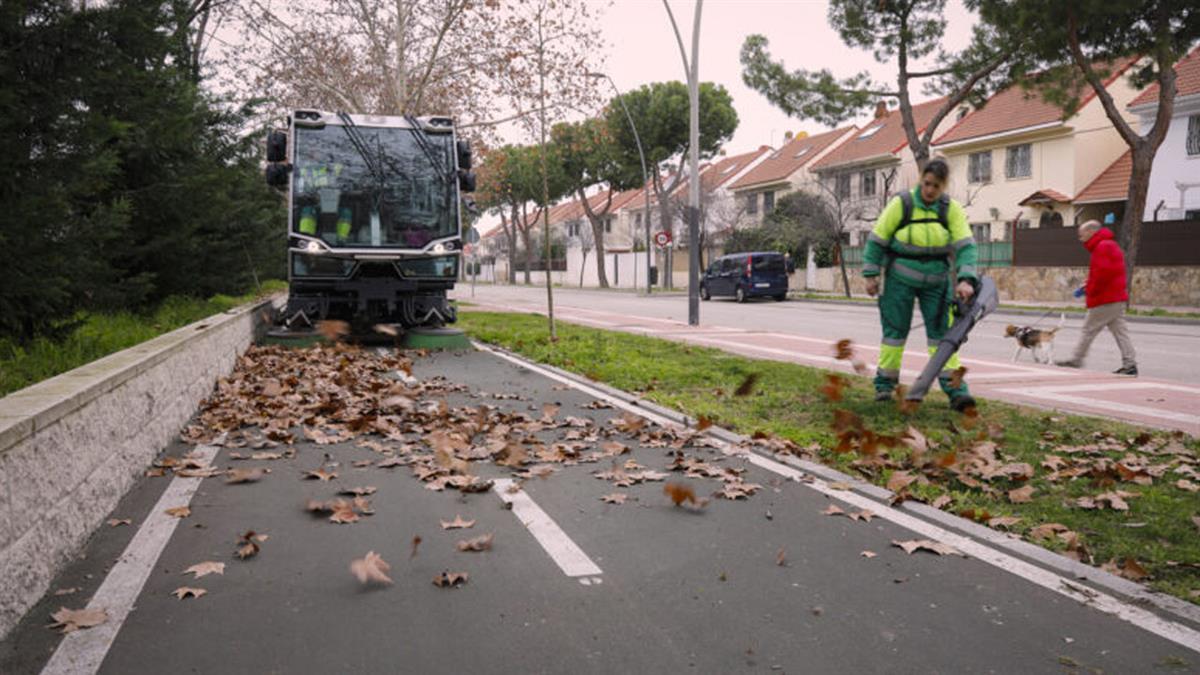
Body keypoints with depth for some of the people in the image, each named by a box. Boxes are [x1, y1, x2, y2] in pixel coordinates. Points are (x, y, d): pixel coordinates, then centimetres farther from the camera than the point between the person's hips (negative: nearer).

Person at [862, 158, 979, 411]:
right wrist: (871, 275, -7)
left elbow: (966, 246, -13)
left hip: (936, 281, 1)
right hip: (900, 279, -1)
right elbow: (877, 239, -5)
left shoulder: (952, 210, -5)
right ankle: (884, 385, 16)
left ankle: (956, 390, -5)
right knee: (895, 331, 5)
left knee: (942, 332, -3)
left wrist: (965, 280, -26)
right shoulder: (901, 204, -10)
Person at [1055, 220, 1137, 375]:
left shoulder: (1102, 247, -14)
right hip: (1117, 298, 10)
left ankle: (1076, 361, 6)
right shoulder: (1109, 245, 20)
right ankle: (1130, 364, 4)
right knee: (1120, 331, 6)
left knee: (1088, 330, -1)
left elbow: (1103, 272, -24)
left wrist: (1090, 290, -12)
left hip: (1105, 300, -10)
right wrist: (1087, 286, 12)